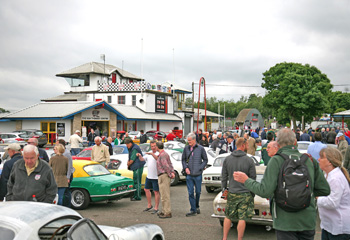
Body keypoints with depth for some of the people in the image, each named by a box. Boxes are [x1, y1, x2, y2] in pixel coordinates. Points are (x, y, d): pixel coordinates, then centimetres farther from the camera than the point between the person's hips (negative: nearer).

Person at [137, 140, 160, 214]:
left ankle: (156, 208, 6)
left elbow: (158, 158, -33)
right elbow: (143, 159, 15)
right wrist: (140, 156, -6)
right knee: (146, 189, 17)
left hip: (156, 177, -8)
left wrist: (152, 154, -48)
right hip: (149, 176, 8)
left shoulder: (158, 153, -13)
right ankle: (149, 206, 31)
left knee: (156, 192, -2)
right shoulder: (149, 153, 12)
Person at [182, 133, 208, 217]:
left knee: (198, 192, 11)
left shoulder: (201, 148, -2)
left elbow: (205, 160, 4)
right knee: (190, 193, 1)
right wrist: (186, 168, -3)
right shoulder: (186, 148, 4)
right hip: (189, 175, 1)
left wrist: (200, 168, -7)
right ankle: (193, 210, 7)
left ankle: (197, 207, 32)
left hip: (198, 175, -1)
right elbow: (183, 159, 13)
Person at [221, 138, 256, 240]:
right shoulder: (249, 160, -9)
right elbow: (253, 178, -3)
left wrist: (224, 188, 15)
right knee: (242, 218, 3)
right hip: (245, 193, -3)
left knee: (228, 216, 13)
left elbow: (224, 176, 4)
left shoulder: (227, 159, 0)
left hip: (232, 193, 3)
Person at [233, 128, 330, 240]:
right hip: (308, 221, 4)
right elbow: (325, 190, 4)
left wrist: (246, 181, -2)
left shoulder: (276, 160, -11)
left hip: (286, 221, -4)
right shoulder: (310, 160, 1)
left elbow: (265, 191, -17)